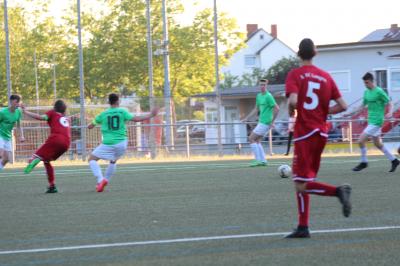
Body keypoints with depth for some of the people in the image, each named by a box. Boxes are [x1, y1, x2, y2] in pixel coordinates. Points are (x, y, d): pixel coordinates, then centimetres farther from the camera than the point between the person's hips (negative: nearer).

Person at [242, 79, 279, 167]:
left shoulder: (268, 96, -14)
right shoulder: (259, 96, 13)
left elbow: (276, 108, -18)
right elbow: (256, 109, 24)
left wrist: (272, 121, -16)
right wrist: (246, 118, 20)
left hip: (265, 123, -9)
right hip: (261, 122, 9)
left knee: (251, 138, -8)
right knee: (257, 141, 11)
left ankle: (258, 160, -7)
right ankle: (263, 160, 12)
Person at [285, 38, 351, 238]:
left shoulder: (295, 75, -6)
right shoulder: (326, 76, 8)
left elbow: (293, 101, -23)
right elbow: (342, 106, 4)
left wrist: (291, 111, -1)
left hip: (304, 134, -6)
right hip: (321, 133, 6)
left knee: (301, 185, -6)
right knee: (302, 183, 14)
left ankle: (338, 191, -25)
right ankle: (302, 228, 13)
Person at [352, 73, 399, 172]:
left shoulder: (379, 92, -13)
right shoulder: (366, 92, 10)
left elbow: (389, 104, -10)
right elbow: (364, 104, 20)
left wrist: (390, 113, -30)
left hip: (376, 122, -9)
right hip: (371, 121, 9)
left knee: (361, 141, -11)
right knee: (378, 144, 16)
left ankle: (364, 162, 5)